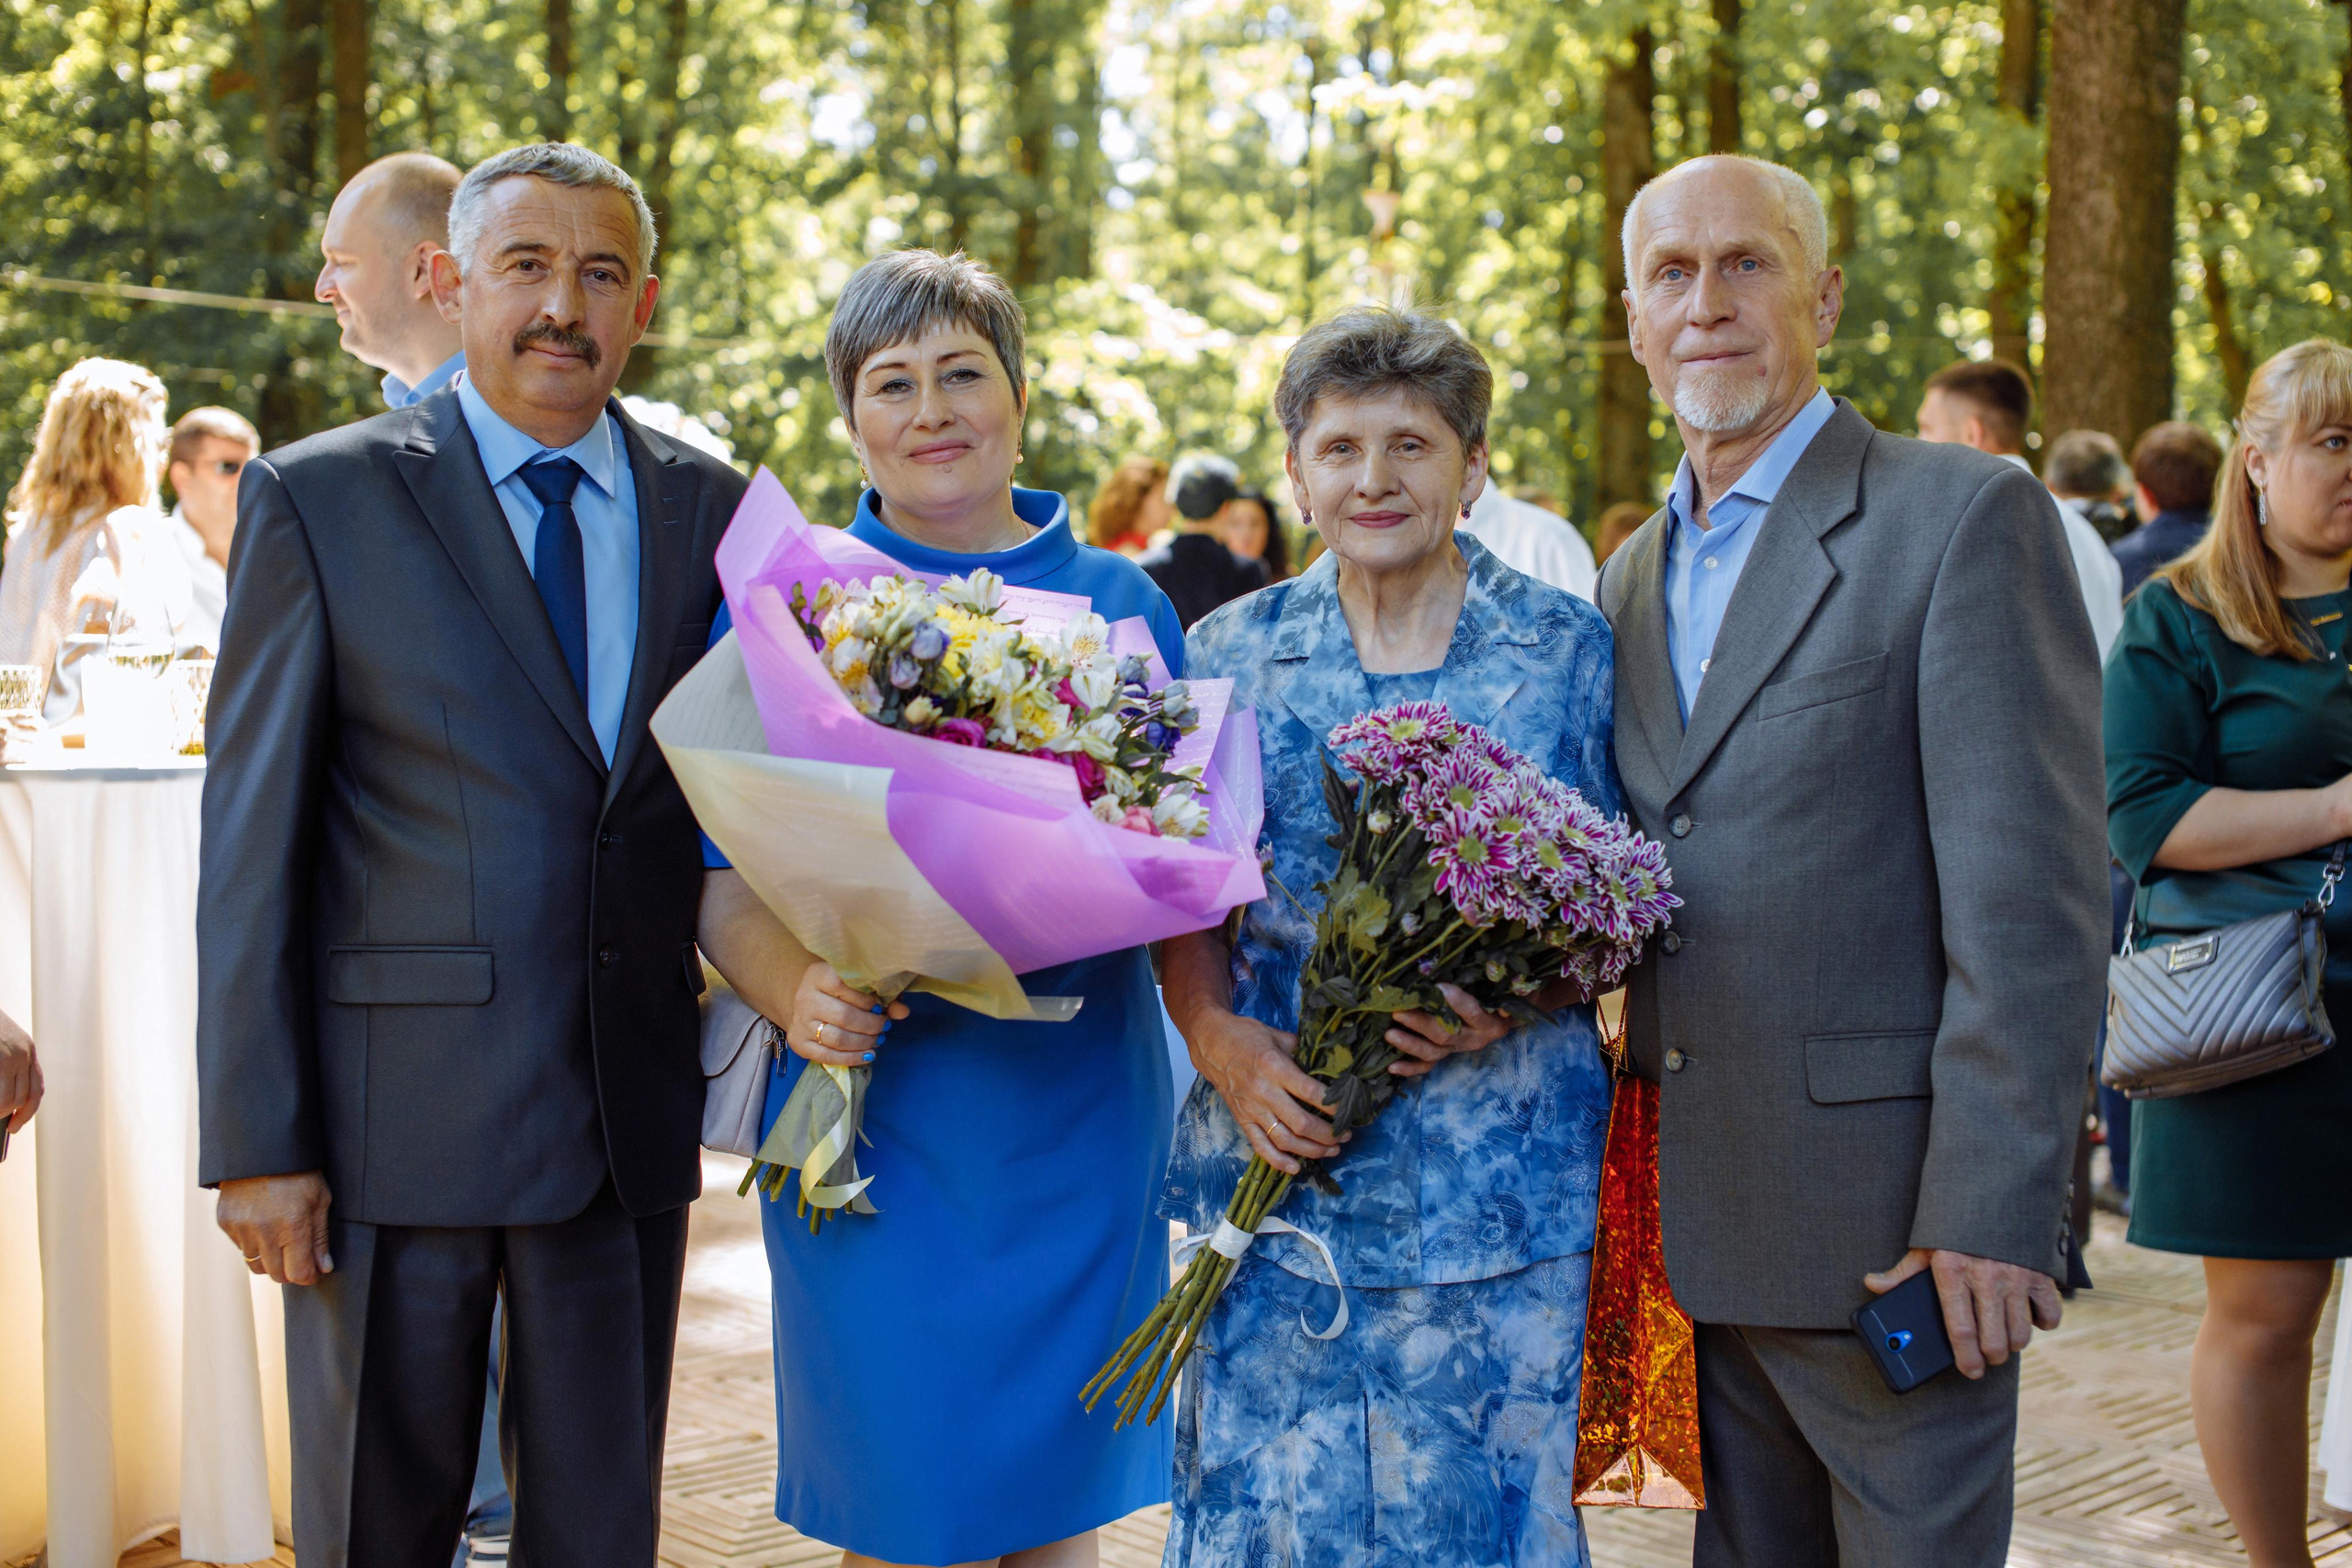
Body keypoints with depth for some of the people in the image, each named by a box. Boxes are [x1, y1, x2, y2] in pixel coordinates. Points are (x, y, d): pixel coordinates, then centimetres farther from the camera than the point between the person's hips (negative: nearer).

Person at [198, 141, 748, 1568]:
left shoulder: (716, 510, 7)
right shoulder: (318, 498, -2)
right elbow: (250, 843, -4)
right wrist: (257, 1140, -8)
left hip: (632, 1122, 3)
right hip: (398, 1115, -2)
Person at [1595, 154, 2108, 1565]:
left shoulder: (1968, 520, -8)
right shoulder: (1634, 576, 15)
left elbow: (2032, 895, -15)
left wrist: (1991, 1217, -19)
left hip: (1893, 1224, -6)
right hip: (1700, 1227, 7)